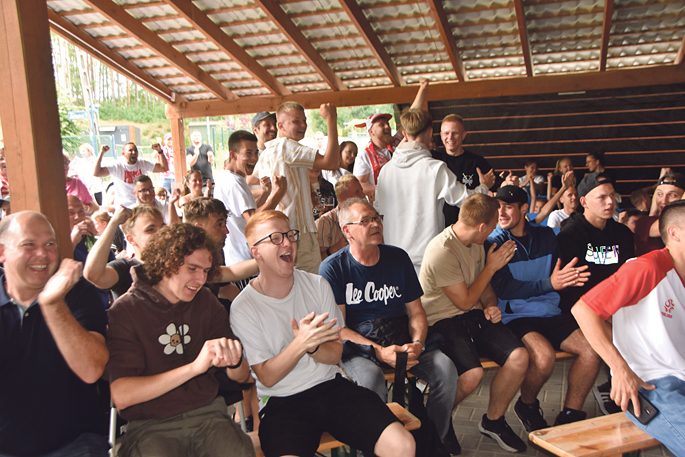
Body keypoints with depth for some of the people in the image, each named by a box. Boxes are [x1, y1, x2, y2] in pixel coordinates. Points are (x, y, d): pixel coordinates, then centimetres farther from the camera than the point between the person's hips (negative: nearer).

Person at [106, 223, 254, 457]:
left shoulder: (206, 302, 5)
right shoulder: (126, 310, -7)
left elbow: (241, 377, 6)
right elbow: (121, 396, -18)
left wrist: (234, 360, -18)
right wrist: (194, 367, -26)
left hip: (207, 412, 3)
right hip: (150, 425, -2)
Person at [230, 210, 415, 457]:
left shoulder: (318, 285, 5)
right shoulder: (243, 308, -6)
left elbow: (335, 353, 5)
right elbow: (267, 377, -8)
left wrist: (313, 346, -18)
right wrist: (301, 344, -25)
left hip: (331, 386, 3)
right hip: (282, 402, -3)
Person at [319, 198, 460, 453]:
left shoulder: (398, 258, 9)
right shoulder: (332, 268, -4)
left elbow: (416, 311, 10)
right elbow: (338, 327, -7)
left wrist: (417, 343, -10)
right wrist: (379, 352, -20)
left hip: (401, 338, 4)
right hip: (358, 347, -3)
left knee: (445, 368, -20)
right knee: (371, 382, -34)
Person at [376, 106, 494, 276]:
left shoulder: (386, 169, 1)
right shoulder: (436, 168, -14)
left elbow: (379, 208, 12)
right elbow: (467, 199, -6)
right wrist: (484, 186, 16)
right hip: (425, 254, -5)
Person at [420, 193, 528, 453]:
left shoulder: (476, 243, 9)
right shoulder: (442, 251, -20)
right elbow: (465, 301, -14)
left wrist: (491, 305, 1)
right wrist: (492, 266, -7)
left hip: (474, 315, 8)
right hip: (443, 321, -8)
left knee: (519, 357, -14)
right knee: (472, 374, -30)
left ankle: (493, 420, 11)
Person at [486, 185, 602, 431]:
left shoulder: (545, 235, 11)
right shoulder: (493, 243, -5)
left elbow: (558, 276, 15)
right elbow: (504, 289, -14)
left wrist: (568, 279, -10)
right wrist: (548, 284, -24)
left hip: (550, 313, 5)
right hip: (515, 317, -5)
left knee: (593, 349, -16)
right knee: (544, 355, -31)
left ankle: (570, 415, 2)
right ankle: (527, 406, 2)